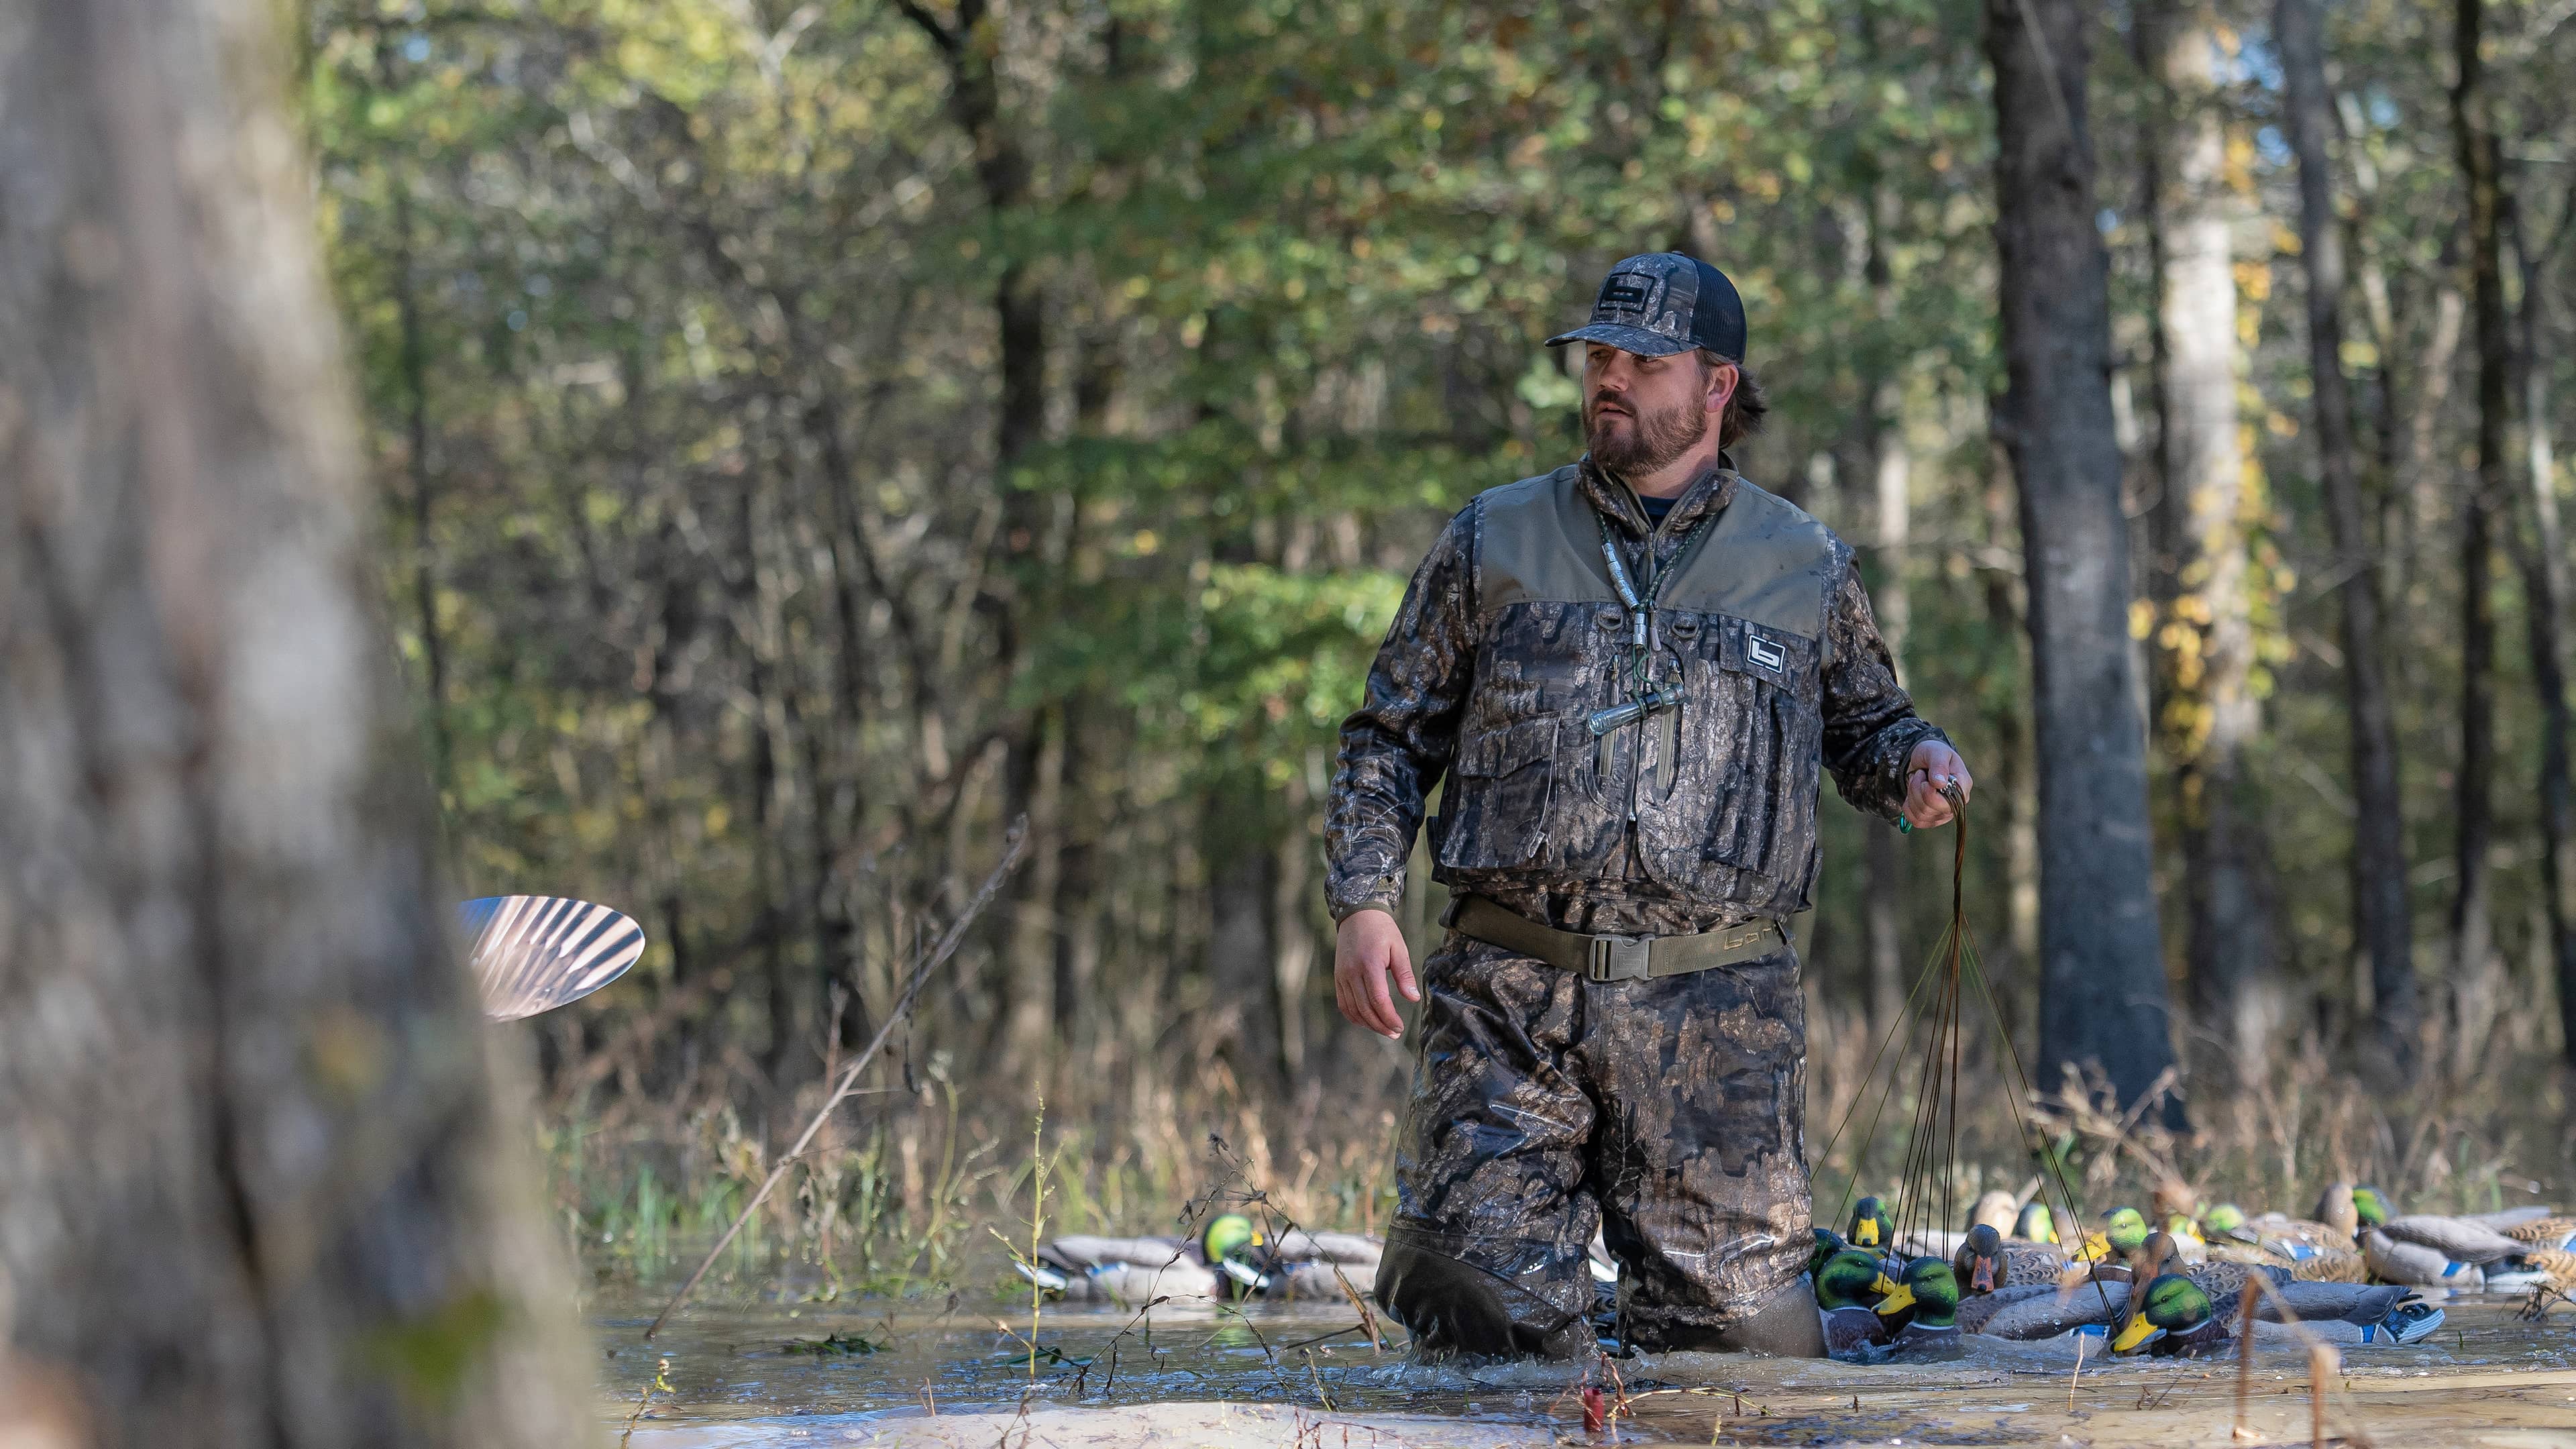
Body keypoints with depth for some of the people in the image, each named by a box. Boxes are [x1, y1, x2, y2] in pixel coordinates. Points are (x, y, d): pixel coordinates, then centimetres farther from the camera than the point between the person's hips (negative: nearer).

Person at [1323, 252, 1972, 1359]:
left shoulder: (1806, 569, 12)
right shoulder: (1495, 542, 12)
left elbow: (1863, 726, 24)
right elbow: (1390, 737, 14)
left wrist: (1915, 760, -1)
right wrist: (1363, 901, 1)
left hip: (1714, 1014, 0)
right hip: (1508, 1000, 0)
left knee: (1736, 1329, -4)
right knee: (1481, 1305, -11)